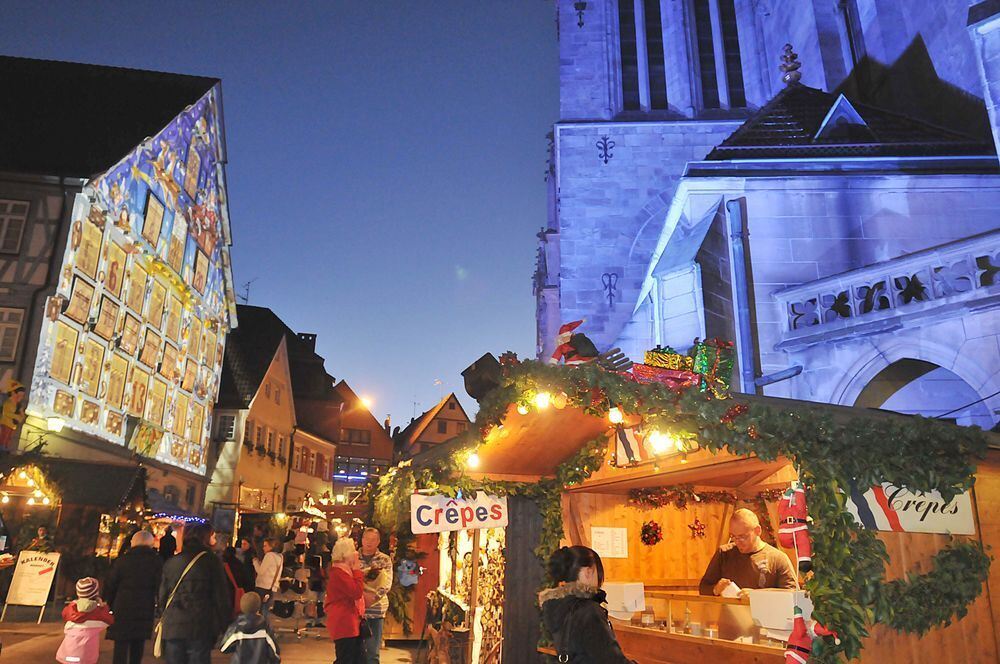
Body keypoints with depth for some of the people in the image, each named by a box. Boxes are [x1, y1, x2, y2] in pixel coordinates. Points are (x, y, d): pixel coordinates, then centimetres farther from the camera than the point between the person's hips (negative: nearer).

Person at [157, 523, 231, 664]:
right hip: (200, 629, -4)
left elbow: (162, 596, 14)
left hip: (172, 628, 4)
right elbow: (221, 597, -4)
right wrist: (225, 626, 3)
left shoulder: (171, 562, 9)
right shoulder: (212, 561, -3)